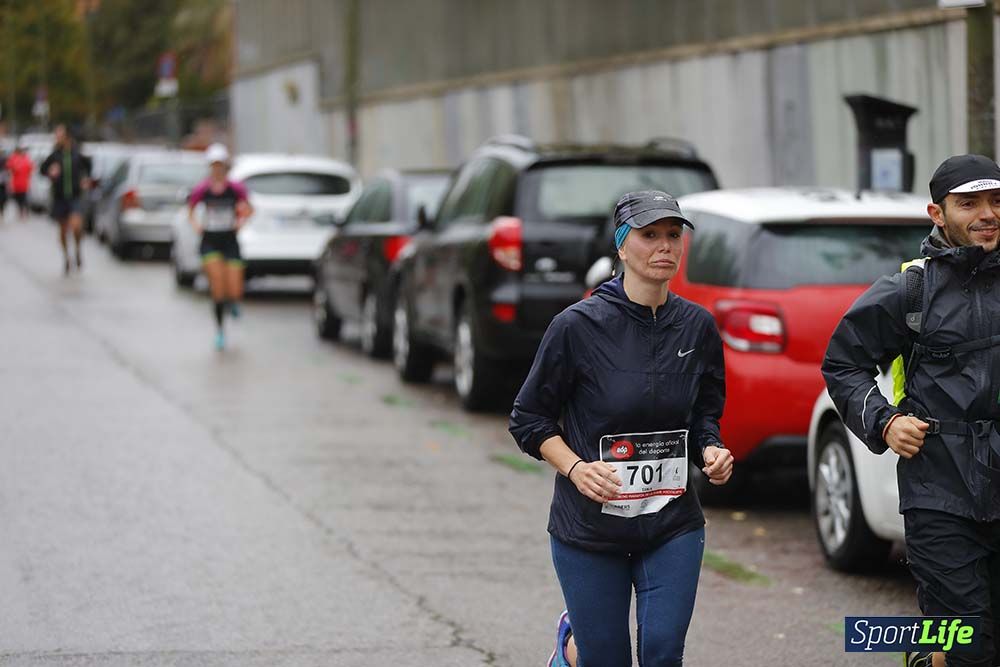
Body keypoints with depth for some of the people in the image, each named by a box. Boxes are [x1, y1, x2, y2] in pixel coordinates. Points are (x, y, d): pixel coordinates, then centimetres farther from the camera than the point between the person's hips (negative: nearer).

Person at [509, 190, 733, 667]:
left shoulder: (697, 327, 1)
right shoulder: (578, 325, -11)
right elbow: (529, 418, -4)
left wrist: (711, 452, -6)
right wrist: (576, 468, -19)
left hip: (672, 522, 3)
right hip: (589, 525, -3)